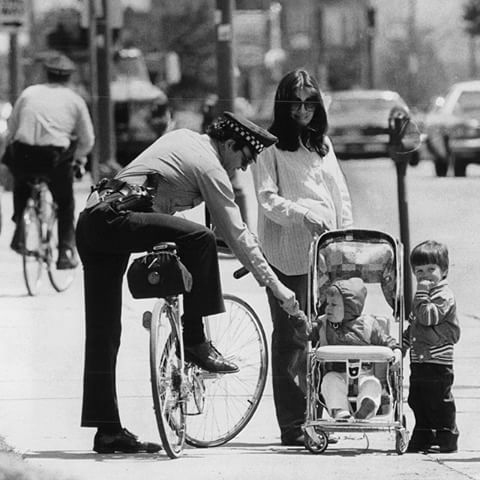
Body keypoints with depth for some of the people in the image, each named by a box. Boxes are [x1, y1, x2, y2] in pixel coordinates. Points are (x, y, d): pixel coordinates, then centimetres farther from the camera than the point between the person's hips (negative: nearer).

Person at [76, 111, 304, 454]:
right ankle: (195, 342, -14)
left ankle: (108, 430, 8)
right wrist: (276, 286, 0)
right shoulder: (210, 168, -2)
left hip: (90, 221, 10)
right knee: (201, 239, -21)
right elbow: (237, 234, -3)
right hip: (115, 220, -10)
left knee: (104, 333, 8)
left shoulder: (182, 138, 22)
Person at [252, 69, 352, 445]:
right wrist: (304, 215, -20)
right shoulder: (271, 145, 1)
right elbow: (267, 199, -6)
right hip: (287, 252, -5)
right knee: (289, 339, -5)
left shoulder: (322, 143, 18)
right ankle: (293, 426, -4)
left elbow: (340, 194, 18)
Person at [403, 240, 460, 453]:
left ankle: (447, 438, 6)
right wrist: (401, 345, 19)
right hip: (419, 361, 9)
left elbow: (428, 318, -25)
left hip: (438, 361, -9)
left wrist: (422, 294, -24)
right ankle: (422, 438, 22)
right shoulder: (424, 295, 18)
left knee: (440, 401, -3)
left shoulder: (444, 295, -11)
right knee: (418, 401, 12)